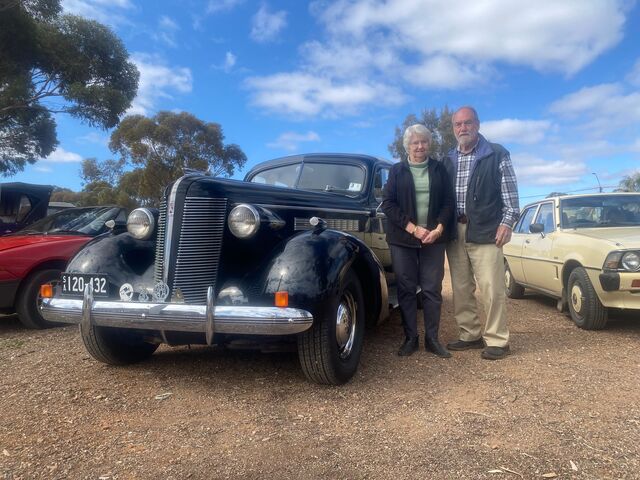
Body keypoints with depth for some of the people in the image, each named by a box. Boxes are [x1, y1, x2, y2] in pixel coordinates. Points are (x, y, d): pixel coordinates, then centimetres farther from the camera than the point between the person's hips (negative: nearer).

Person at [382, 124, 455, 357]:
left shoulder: (439, 169, 11)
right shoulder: (396, 170, 7)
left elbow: (449, 201, 6)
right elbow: (388, 203, -2)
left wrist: (438, 229, -9)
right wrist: (412, 228, -11)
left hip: (434, 238, 1)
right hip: (403, 239, -1)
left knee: (432, 289, 1)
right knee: (406, 289, 2)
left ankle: (432, 338, 11)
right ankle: (410, 338, 11)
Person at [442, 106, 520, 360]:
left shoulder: (497, 154, 2)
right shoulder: (448, 160, 14)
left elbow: (510, 192, -1)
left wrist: (507, 222, -10)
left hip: (485, 231, -4)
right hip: (455, 232, 5)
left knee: (491, 288, -5)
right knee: (460, 288, 8)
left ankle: (496, 340, 5)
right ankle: (470, 335, 19)